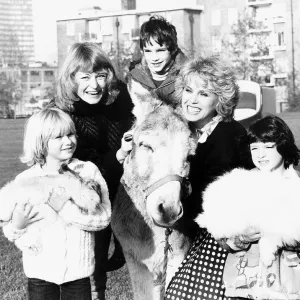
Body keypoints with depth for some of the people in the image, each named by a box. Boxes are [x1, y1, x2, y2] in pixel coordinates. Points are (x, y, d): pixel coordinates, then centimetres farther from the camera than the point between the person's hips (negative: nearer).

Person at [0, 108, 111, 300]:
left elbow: (104, 217, -13)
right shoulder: (25, 181, -5)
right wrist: (17, 225, -21)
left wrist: (65, 208, -23)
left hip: (78, 270, 0)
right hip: (40, 272, 0)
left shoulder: (88, 171, -5)